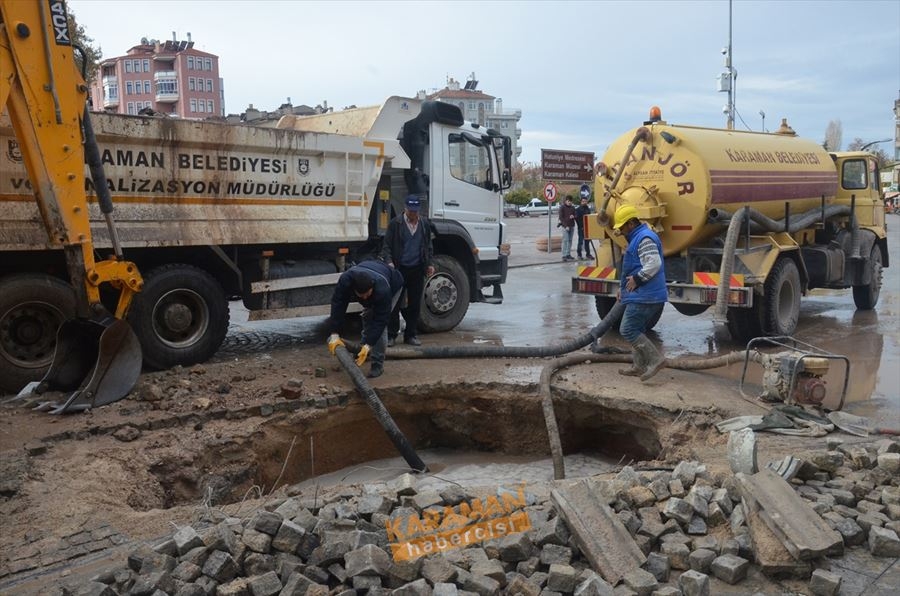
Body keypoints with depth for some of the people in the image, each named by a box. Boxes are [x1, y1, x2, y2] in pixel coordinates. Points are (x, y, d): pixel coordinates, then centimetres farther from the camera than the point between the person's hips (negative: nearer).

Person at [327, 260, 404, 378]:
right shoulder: (345, 280, -38)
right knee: (367, 316, 7)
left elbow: (380, 320, -39)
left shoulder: (383, 290, -46)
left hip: (393, 285, -5)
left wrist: (368, 345, -41)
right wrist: (335, 335, -35)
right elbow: (338, 305, -31)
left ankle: (378, 365, -9)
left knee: (380, 323, -16)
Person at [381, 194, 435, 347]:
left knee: (415, 304, 7)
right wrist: (389, 261, -18)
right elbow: (386, 245, -3)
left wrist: (429, 264, 9)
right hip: (399, 269, -3)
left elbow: (428, 246, 18)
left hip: (417, 270, 4)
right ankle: (391, 335, 8)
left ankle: (410, 334, 17)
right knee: (396, 303, -1)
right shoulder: (395, 223, -3)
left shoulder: (425, 224, 9)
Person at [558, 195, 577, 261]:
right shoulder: (562, 207, -3)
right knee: (565, 240, -10)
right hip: (565, 226, -5)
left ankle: (568, 254, 13)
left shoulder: (572, 208, 12)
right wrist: (565, 226, -14)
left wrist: (573, 217, -9)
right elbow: (561, 217, -7)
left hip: (572, 226, 5)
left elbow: (575, 216, 17)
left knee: (570, 240, 7)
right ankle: (564, 255, -10)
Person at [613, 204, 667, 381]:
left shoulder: (645, 238, -16)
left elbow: (654, 264, -27)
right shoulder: (637, 238, 19)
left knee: (628, 330, -11)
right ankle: (639, 366, 23)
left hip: (644, 297, -11)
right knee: (636, 330, 16)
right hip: (644, 296, 11)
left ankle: (656, 359, -9)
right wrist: (624, 286, 20)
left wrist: (636, 279, -19)